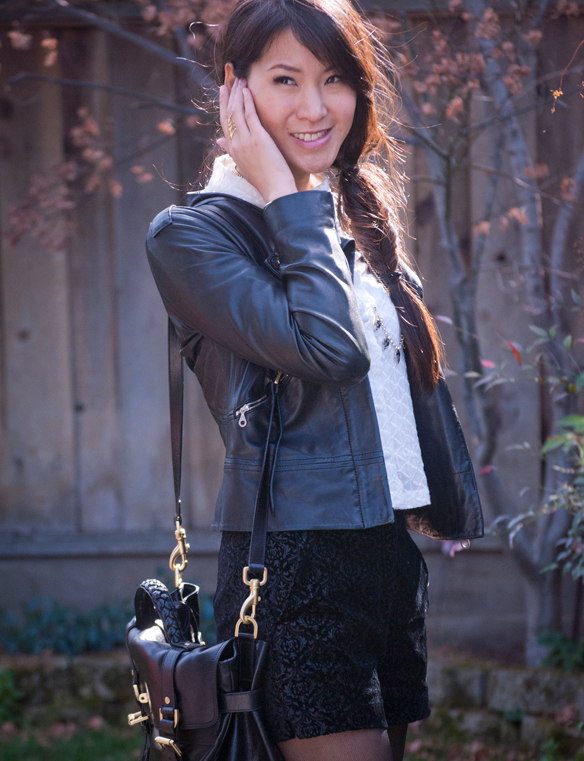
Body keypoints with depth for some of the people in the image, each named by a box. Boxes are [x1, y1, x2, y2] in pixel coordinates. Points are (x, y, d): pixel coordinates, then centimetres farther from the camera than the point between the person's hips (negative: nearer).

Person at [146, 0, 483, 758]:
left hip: (393, 554, 8)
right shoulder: (191, 234, -7)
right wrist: (289, 199, -13)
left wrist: (452, 501, 21)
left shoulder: (359, 219, 16)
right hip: (297, 564, -8)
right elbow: (326, 348, -21)